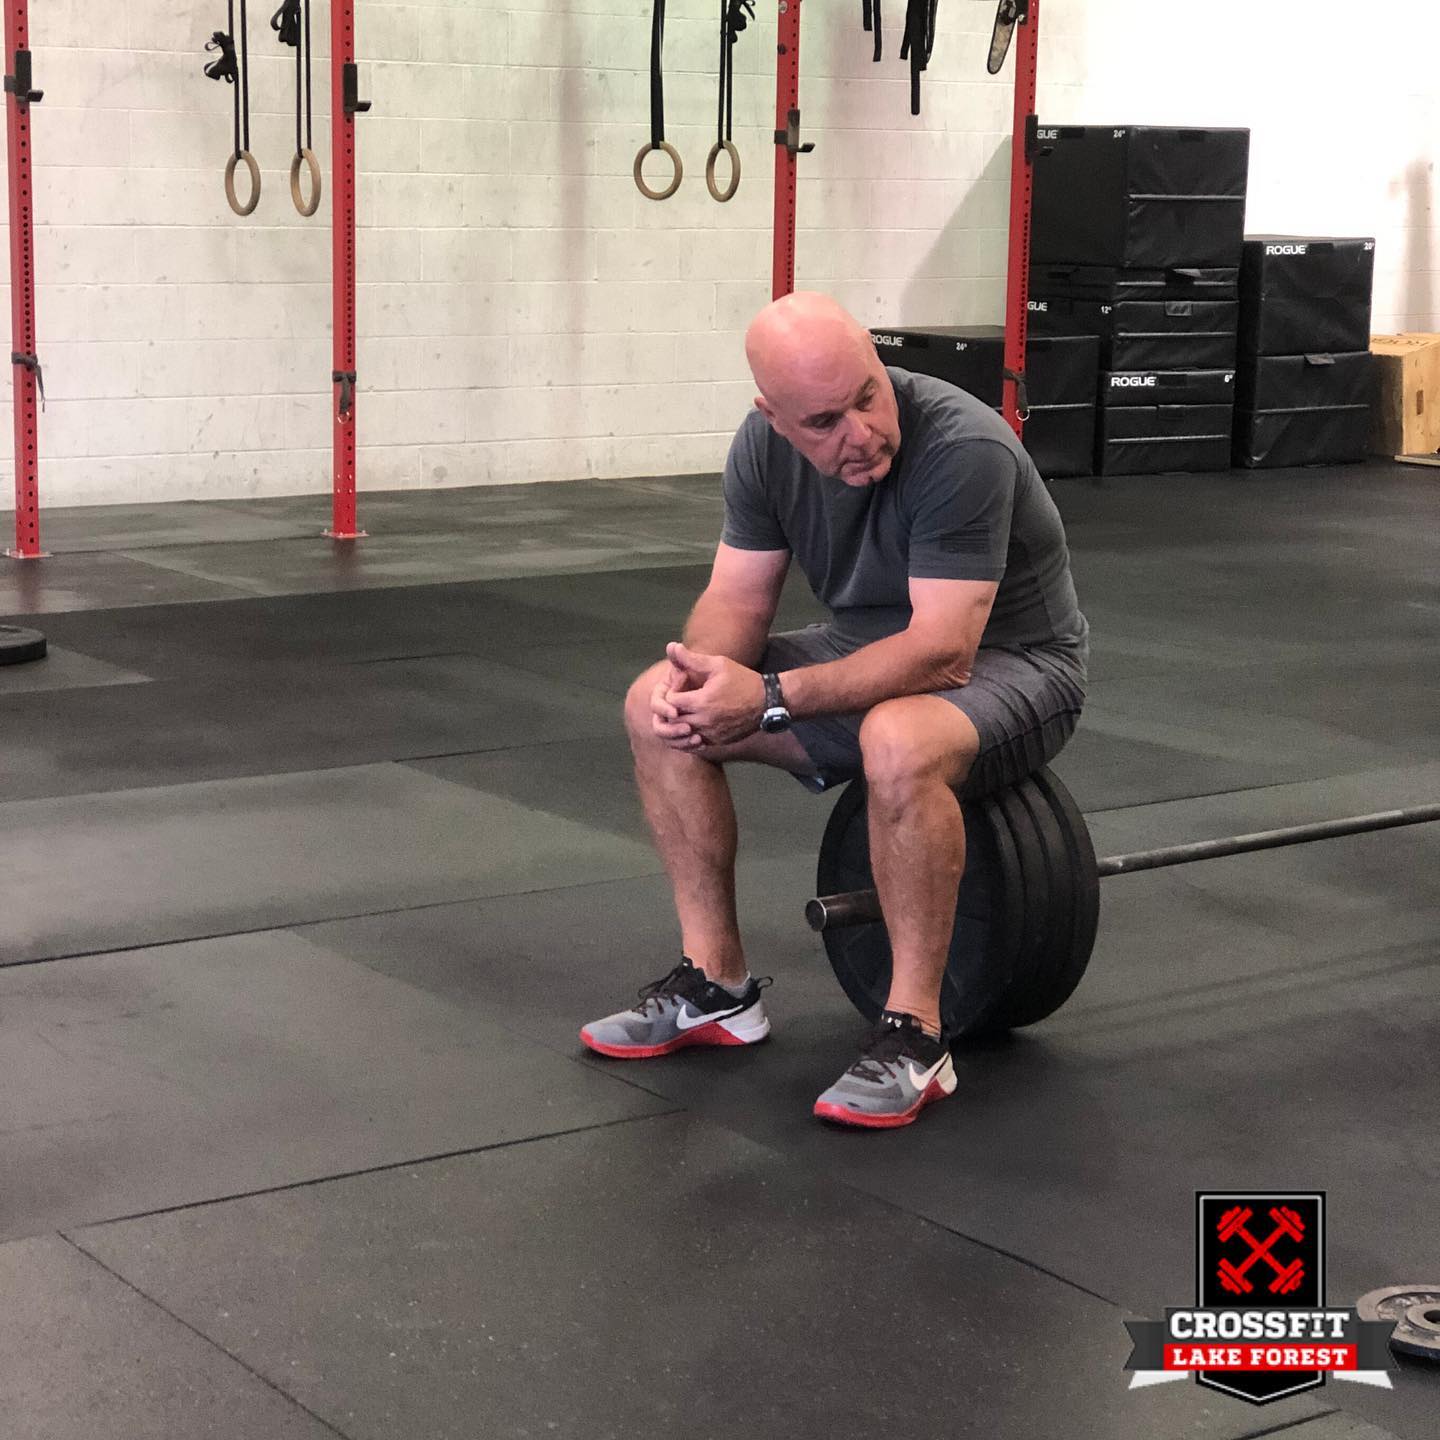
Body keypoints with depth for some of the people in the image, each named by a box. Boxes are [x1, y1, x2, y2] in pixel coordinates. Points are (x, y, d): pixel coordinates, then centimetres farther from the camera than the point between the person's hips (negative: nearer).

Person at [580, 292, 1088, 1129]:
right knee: (657, 708, -6)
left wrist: (769, 700, -40)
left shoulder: (962, 451, -32)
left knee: (900, 743, -41)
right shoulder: (766, 447, -10)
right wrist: (700, 672, -28)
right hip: (875, 650, 7)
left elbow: (943, 653, -35)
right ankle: (715, 983, 3)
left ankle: (915, 1037, -25)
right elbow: (738, 597, -4)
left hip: (1010, 663, -7)